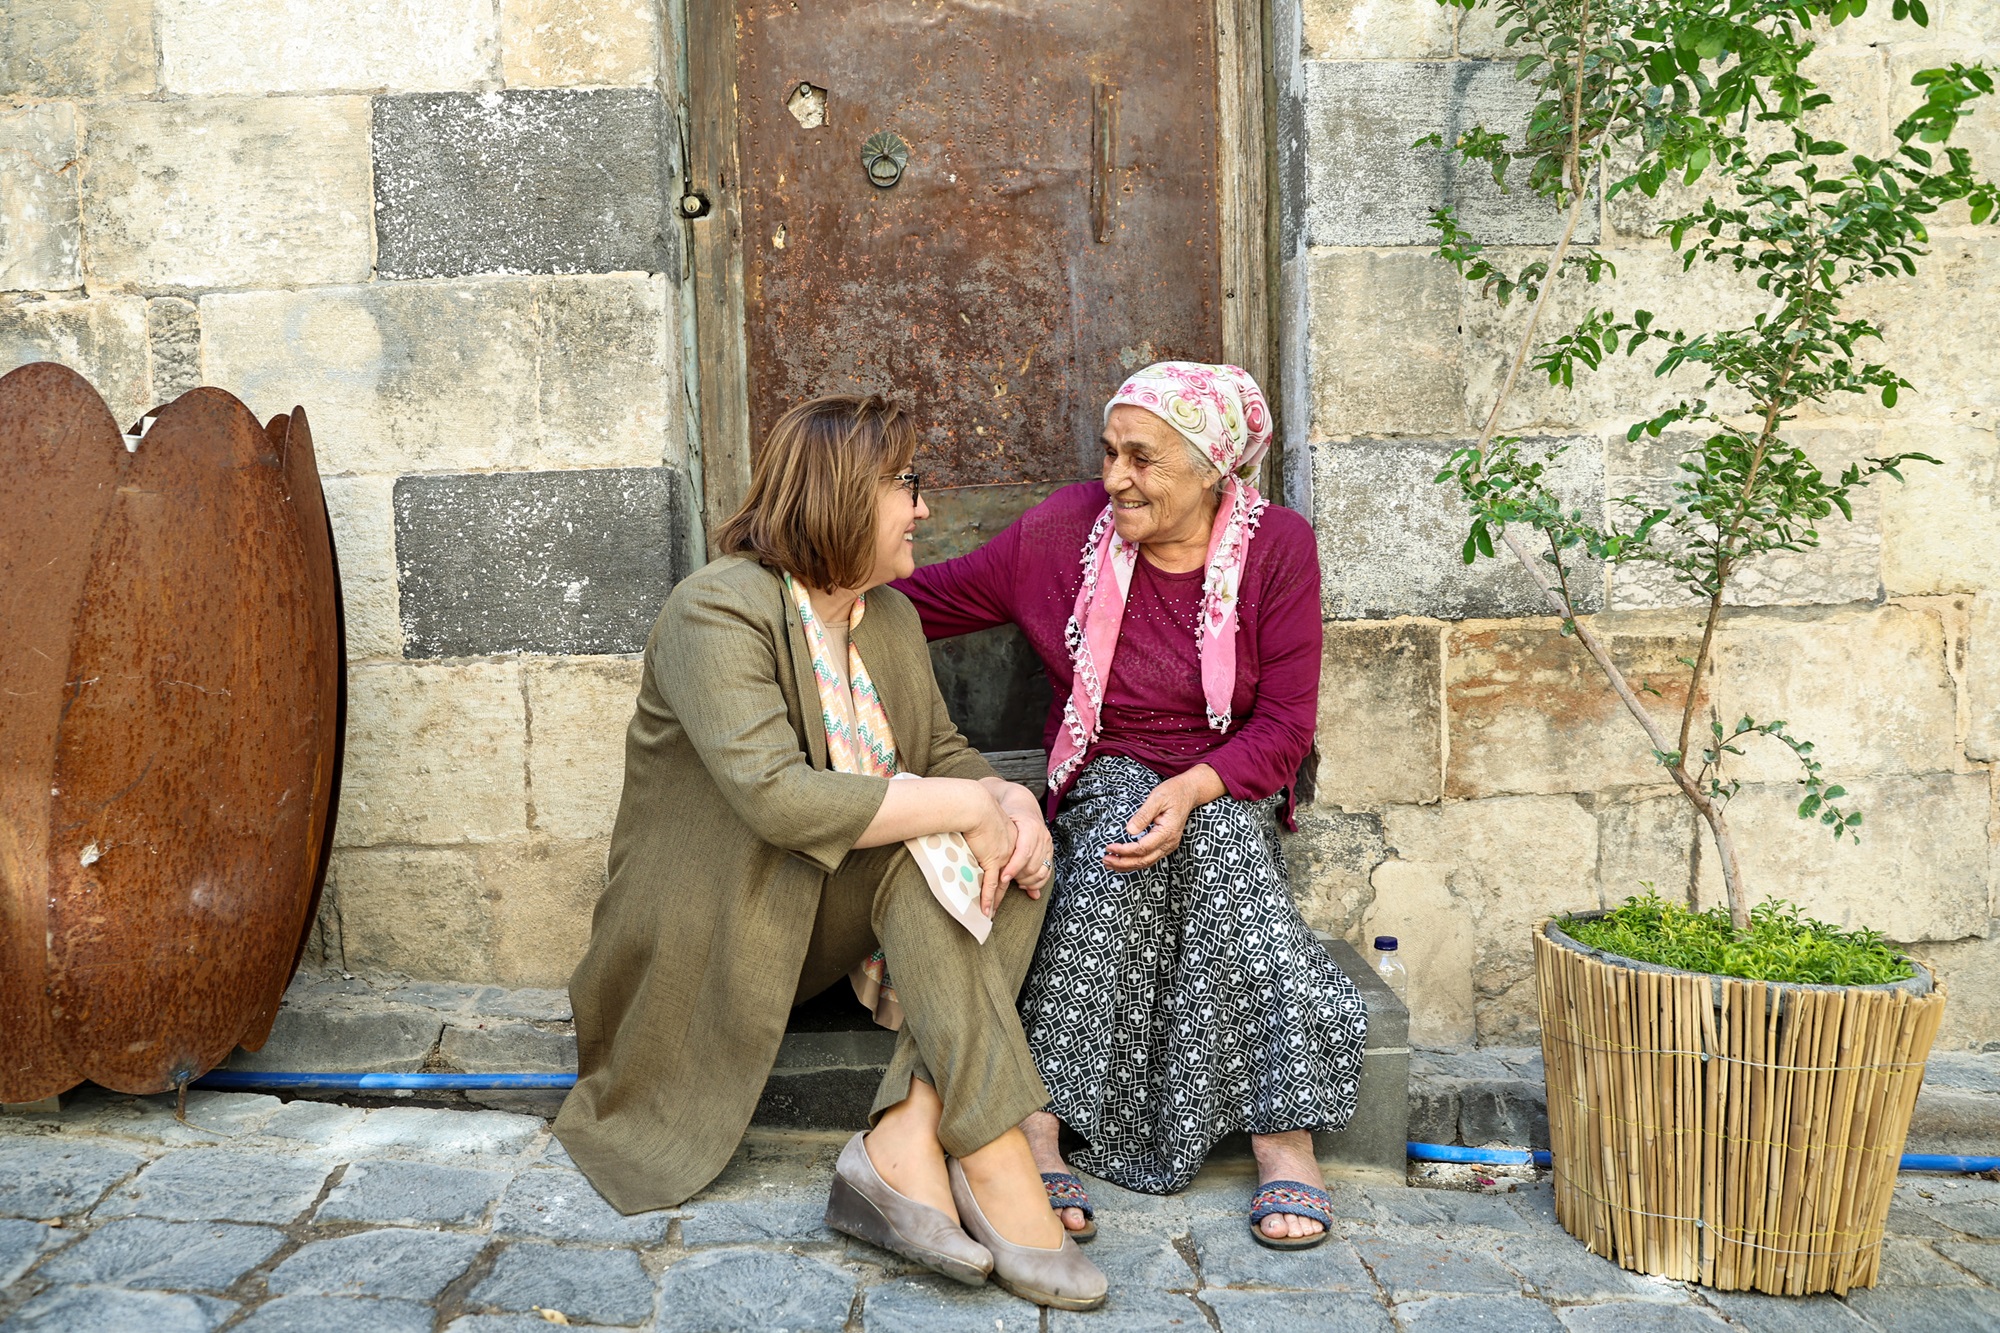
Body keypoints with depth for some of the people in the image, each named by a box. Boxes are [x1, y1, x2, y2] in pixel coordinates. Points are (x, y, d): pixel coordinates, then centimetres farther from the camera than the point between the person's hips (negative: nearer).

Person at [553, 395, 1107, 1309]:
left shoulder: (889, 616, 9)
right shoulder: (719, 609, -18)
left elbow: (943, 749, 11)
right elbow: (774, 796, -31)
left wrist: (1012, 801, -13)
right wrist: (963, 805, -28)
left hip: (831, 914, 8)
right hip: (720, 927, -7)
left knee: (1016, 855, -16)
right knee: (929, 847, -28)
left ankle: (906, 1142, -29)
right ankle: (991, 1162, -30)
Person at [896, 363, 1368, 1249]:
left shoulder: (1277, 547, -6)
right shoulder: (1068, 530, -4)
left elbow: (1285, 724, -8)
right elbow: (933, 598, 6)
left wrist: (1192, 788, -26)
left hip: (1229, 790, 0)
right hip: (1103, 782, 0)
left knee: (1220, 832, -34)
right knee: (1119, 825, -34)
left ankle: (1282, 1129, -33)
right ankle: (1036, 1120, -37)